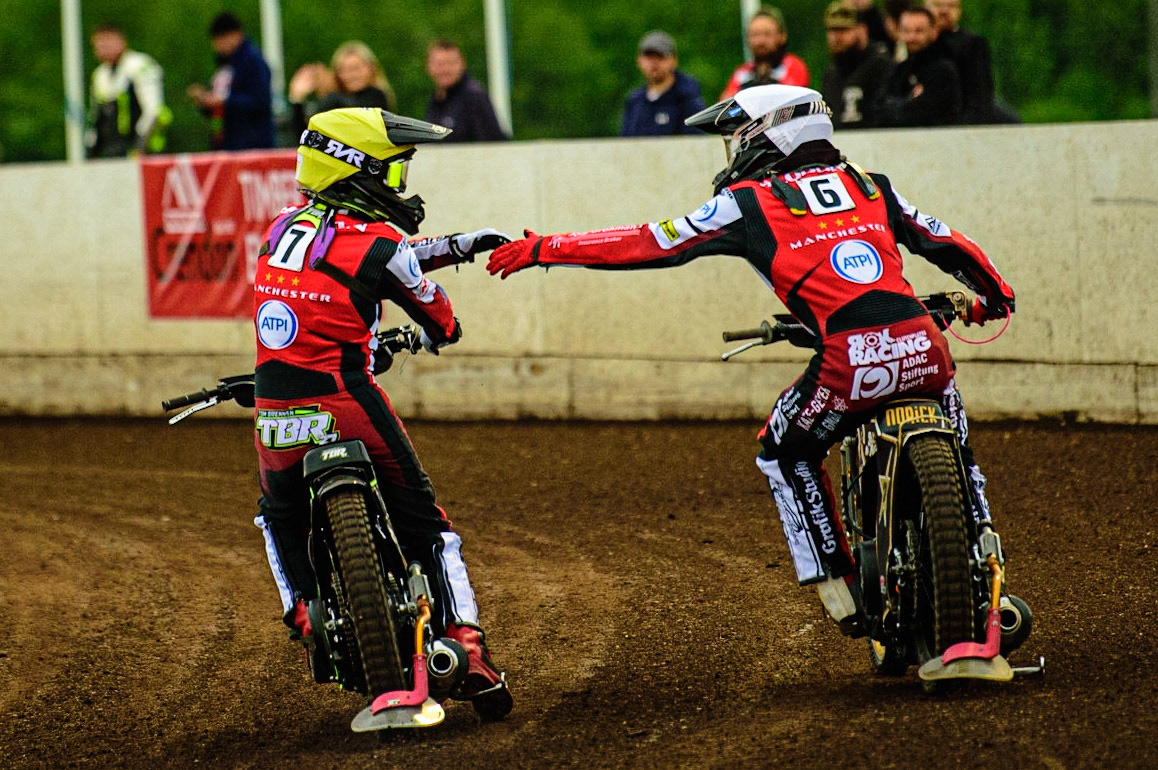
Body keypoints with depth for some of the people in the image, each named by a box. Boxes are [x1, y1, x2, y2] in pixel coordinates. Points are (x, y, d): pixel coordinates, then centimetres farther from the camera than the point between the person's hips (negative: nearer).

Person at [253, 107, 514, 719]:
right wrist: (440, 333, 34)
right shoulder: (376, 242, -7)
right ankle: (468, 652, 4)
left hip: (275, 415, 5)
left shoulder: (284, 226, 11)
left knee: (281, 516, 32)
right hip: (346, 403, -5)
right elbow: (438, 316, 9)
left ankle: (306, 613, 15)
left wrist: (461, 245, 34)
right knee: (424, 524, 10)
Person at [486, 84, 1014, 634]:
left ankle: (839, 594, 18)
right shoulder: (870, 185, 22)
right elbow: (945, 243, 28)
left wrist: (545, 249, 20)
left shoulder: (748, 202, 9)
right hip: (925, 345, 4)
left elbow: (648, 245, 12)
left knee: (785, 457, 22)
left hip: (850, 361, -4)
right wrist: (994, 294, 48)